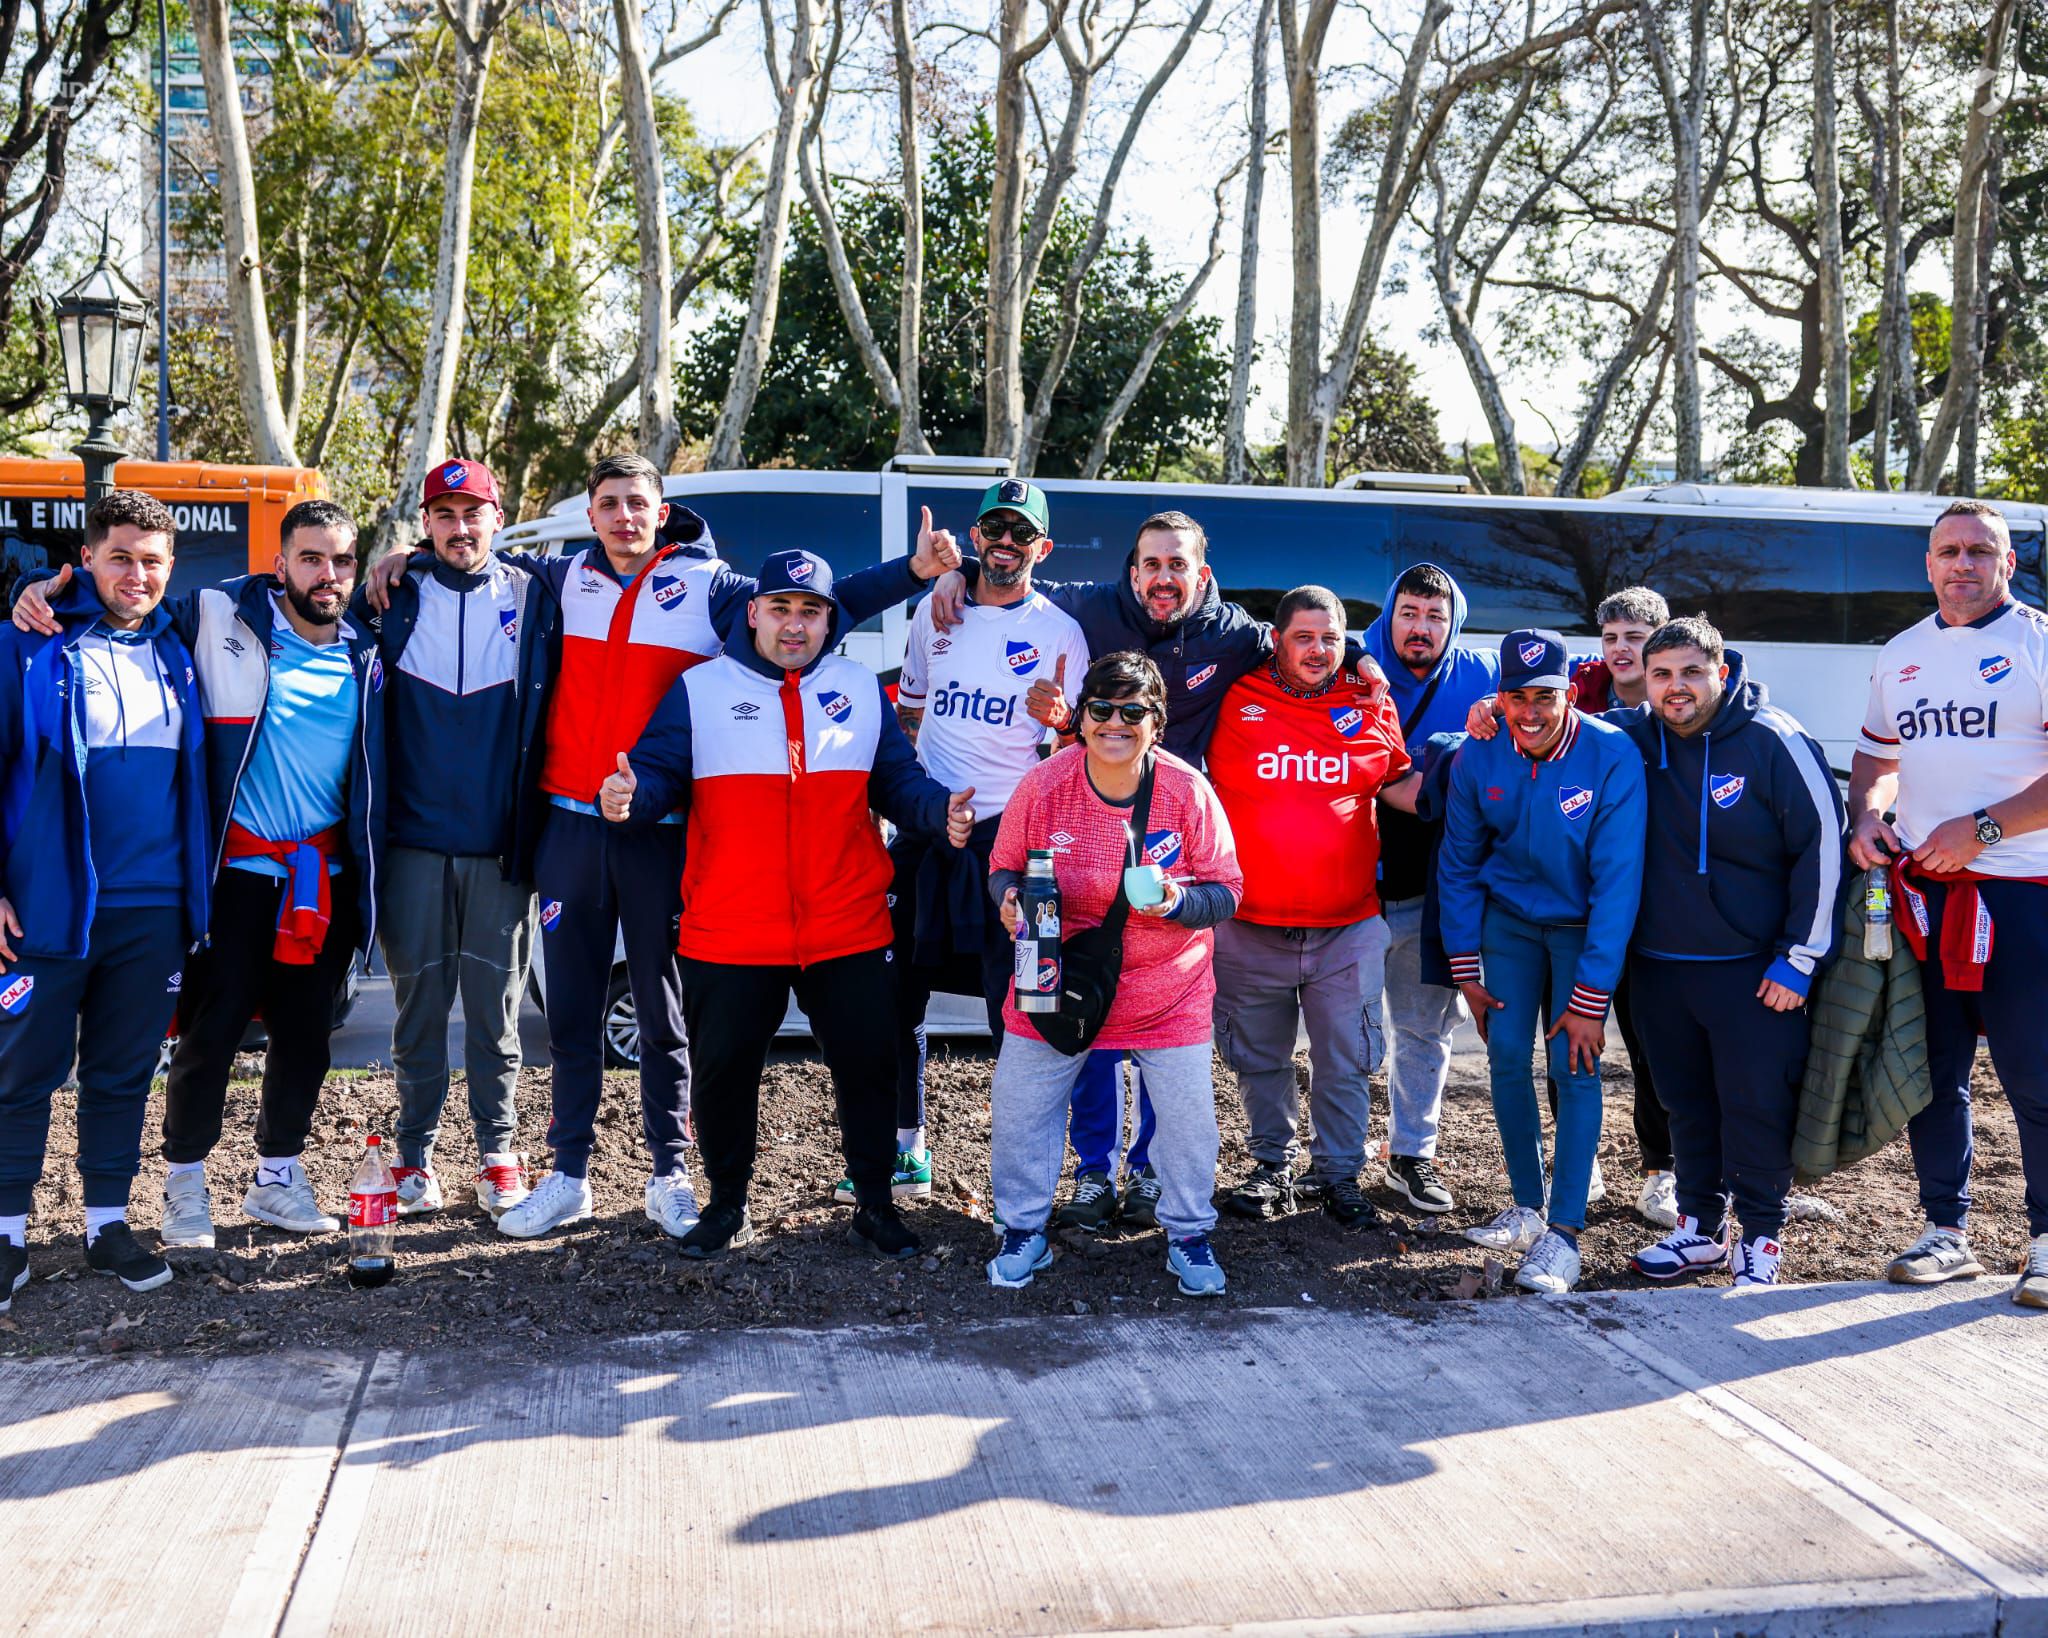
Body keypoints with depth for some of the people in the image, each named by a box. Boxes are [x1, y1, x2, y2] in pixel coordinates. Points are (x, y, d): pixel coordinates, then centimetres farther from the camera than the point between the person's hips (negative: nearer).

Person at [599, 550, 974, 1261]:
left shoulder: (862, 690, 10)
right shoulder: (702, 688, 4)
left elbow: (899, 782, 9)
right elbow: (657, 773, 0)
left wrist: (942, 811, -10)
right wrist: (629, 795, -22)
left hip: (849, 934, 1)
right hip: (729, 935, -1)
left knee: (869, 1068, 7)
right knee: (722, 1072, 7)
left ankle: (875, 1205, 25)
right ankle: (727, 1204, 28)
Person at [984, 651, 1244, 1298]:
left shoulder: (1188, 791, -13)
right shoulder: (1044, 784, -12)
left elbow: (1226, 891, -7)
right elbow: (1005, 868, 2)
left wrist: (1179, 902, -28)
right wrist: (1010, 898, -21)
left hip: (1167, 988, -1)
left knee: (1187, 1111, 1)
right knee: (1019, 1103, 3)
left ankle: (1188, 1235, 25)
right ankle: (1024, 1231, 24)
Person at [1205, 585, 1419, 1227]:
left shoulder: (1370, 701, 4)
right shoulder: (1237, 699, -2)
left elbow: (1401, 786, 13)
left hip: (1349, 927, 1)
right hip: (1250, 926, 0)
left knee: (1346, 1062, 7)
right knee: (1260, 1058, 14)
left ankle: (1340, 1174, 24)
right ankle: (1273, 1166, 32)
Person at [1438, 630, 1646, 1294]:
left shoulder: (1613, 757, -25)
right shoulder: (1478, 756, -13)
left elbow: (1618, 882, -23)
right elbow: (1458, 865, 0)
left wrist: (1590, 997, -24)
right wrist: (1467, 971, -2)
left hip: (1584, 924, -3)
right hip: (1508, 916, 3)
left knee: (1574, 1064, -10)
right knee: (1506, 1055, -2)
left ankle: (1565, 1231, -3)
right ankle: (1528, 1207, 14)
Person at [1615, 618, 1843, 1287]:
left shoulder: (1774, 742, -10)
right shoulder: (1634, 738, 1)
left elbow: (1823, 846, -9)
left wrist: (1800, 957, -9)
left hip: (1753, 971, -4)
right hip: (1657, 964, 4)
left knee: (1757, 1103, 0)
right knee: (1686, 1103, 14)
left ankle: (1760, 1237, 15)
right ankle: (1700, 1227, 27)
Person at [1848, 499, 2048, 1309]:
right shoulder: (1900, 655, 14)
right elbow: (1876, 757, 24)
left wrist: (1981, 828, -18)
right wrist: (1865, 819, 4)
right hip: (1922, 890, 6)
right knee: (1932, 1072, 11)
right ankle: (1947, 1232, 23)